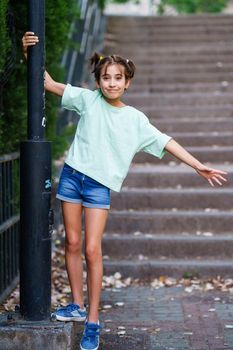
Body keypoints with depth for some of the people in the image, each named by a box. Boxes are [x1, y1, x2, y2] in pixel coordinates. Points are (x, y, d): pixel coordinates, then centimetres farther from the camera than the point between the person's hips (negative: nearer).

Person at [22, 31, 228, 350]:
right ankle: (78, 306, 23)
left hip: (100, 185, -1)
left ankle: (93, 322, -1)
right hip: (72, 175, 1)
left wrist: (199, 166, 2)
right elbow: (48, 83, 0)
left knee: (93, 250, -7)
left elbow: (165, 142, 4)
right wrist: (31, 53, -15)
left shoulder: (135, 119, 2)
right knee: (72, 243, 7)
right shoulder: (88, 99, 1)